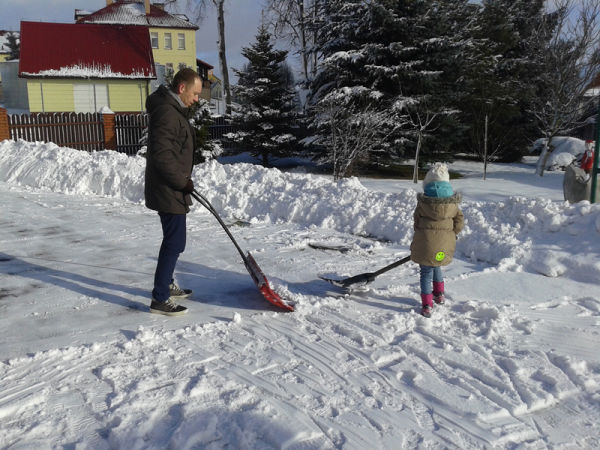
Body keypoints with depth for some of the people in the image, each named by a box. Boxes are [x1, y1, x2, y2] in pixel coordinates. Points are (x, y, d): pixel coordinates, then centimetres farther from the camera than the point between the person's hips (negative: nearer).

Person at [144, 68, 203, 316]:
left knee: (173, 240, 20)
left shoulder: (174, 109, 15)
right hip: (168, 192, -11)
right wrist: (182, 182, -18)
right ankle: (160, 299, 3)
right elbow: (161, 155, -27)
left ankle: (167, 285, 34)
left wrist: (184, 179, 19)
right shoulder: (166, 112, -20)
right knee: (174, 243, -6)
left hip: (172, 188, 11)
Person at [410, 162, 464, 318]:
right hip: (444, 245, 4)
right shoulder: (452, 203, -1)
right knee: (436, 267, 28)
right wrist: (447, 235, 12)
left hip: (426, 243, -4)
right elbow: (459, 222, 1)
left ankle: (427, 306, 2)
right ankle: (439, 295, 43)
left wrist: (417, 241, 14)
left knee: (426, 273, 4)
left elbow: (417, 223, 0)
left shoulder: (423, 202, -8)